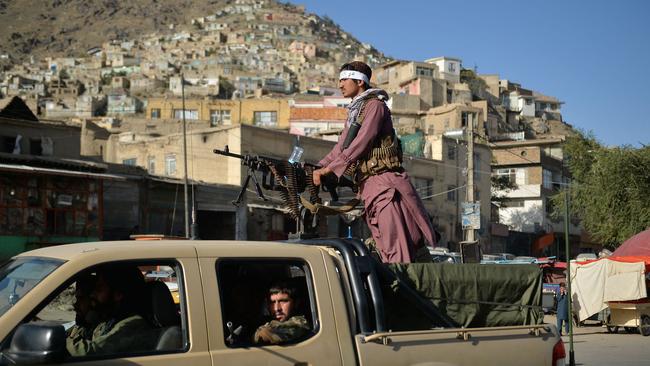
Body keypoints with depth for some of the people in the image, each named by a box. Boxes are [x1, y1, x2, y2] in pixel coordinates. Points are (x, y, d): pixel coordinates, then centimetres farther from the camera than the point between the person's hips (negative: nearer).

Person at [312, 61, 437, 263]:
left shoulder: (375, 105, -7)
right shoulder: (354, 112, 23)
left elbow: (360, 144, -17)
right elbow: (341, 147, 21)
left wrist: (327, 169, -20)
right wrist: (316, 169, 8)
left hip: (385, 183, -9)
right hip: (368, 186, 9)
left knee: (397, 247, -13)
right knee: (386, 249, 5)